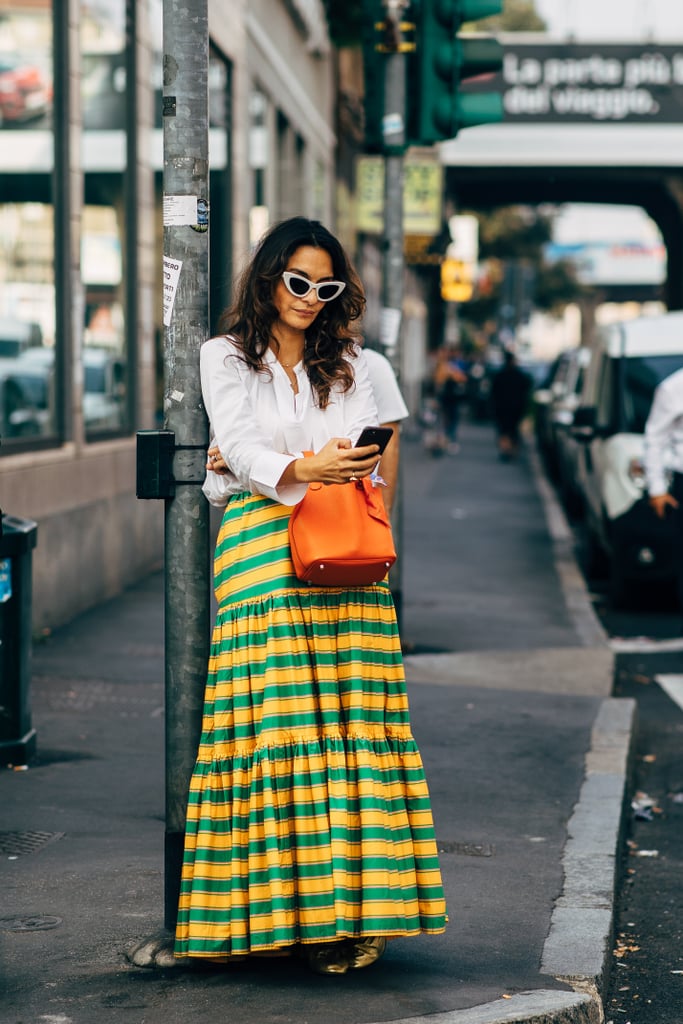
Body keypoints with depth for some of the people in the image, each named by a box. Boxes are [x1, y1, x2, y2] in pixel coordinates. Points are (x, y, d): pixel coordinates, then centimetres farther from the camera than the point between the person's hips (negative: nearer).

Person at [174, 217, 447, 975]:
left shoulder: (348, 364, 20)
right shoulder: (225, 356, 12)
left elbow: (364, 451, 6)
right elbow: (237, 443, -5)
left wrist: (267, 464, -6)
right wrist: (297, 471, -24)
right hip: (261, 542, -2)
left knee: (350, 714, -8)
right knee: (277, 717, -11)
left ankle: (352, 904, -10)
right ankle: (295, 905, -13)